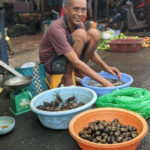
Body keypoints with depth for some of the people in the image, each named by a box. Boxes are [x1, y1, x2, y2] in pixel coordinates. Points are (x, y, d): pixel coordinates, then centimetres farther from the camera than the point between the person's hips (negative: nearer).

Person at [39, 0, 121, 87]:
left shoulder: (79, 24, -6)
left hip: (68, 61, 7)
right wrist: (104, 81, -36)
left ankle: (78, 72, -1)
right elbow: (75, 62, -35)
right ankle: (67, 78, -16)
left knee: (94, 33, -11)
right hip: (53, 64, -7)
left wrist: (106, 66, -12)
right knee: (80, 34, -30)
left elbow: (91, 51, 5)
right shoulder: (56, 28, -30)